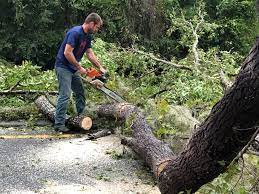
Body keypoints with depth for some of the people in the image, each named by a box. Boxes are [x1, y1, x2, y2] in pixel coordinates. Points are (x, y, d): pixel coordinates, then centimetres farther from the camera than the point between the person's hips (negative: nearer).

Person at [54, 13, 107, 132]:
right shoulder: (75, 33, -21)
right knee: (65, 95, -12)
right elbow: (67, 53, -25)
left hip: (73, 69, 10)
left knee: (80, 93, 12)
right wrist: (80, 68, -17)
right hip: (63, 67, -10)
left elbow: (90, 53, 11)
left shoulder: (88, 36, 8)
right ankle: (59, 124, -9)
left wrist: (100, 67, 3)